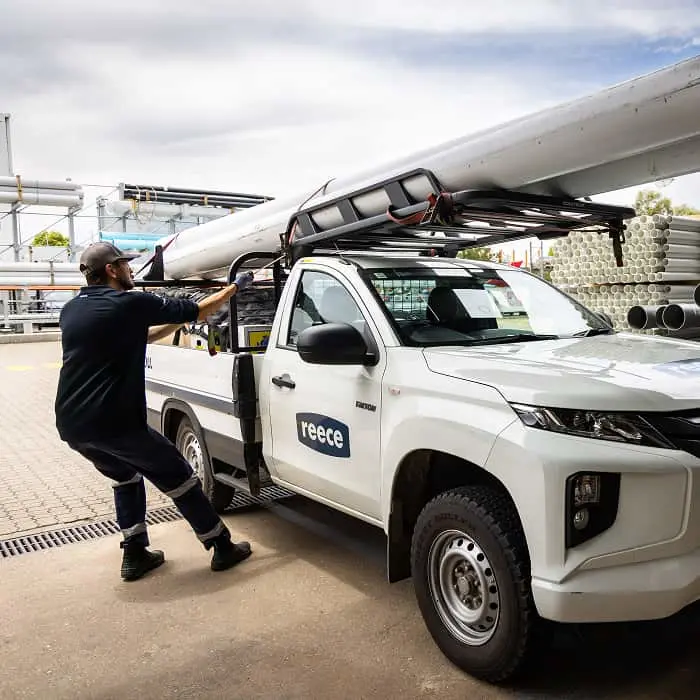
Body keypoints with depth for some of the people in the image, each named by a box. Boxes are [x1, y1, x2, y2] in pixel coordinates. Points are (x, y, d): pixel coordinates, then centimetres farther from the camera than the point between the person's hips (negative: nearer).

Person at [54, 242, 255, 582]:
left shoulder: (71, 309, 13)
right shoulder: (130, 303, -8)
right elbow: (196, 311, 0)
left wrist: (179, 320, 25)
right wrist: (236, 286, 14)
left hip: (71, 423, 8)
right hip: (113, 421, -7)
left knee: (126, 477, 28)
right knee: (178, 477, 7)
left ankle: (135, 554, 27)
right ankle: (223, 548, 16)